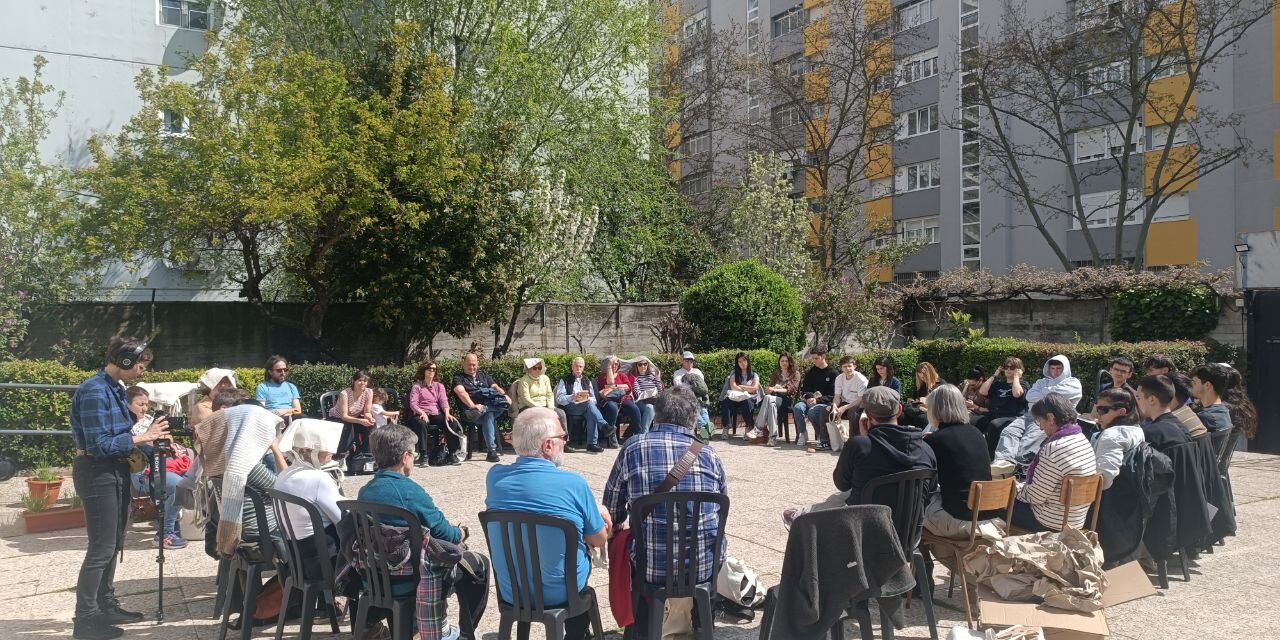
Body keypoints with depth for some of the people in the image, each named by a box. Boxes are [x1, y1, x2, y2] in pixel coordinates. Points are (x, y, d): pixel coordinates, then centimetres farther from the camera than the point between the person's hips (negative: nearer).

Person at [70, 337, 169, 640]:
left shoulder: (116, 387, 9)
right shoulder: (94, 391, -21)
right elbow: (100, 445, -24)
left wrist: (152, 437, 1)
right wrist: (142, 437, -20)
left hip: (116, 469, 10)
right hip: (97, 472, -10)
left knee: (113, 544, 17)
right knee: (101, 548, -6)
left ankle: (106, 606, 29)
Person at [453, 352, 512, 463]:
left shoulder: (483, 376, 31)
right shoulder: (458, 378, 16)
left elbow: (495, 387, 15)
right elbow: (461, 393, -5)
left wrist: (505, 395, -10)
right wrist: (473, 406, -25)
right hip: (470, 412, -3)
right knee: (488, 415, -37)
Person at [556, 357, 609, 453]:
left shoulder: (587, 381, 26)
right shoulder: (564, 381, 13)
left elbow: (594, 400, 17)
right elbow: (559, 399, -1)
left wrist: (588, 398, -7)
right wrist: (573, 397, -18)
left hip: (586, 408, 3)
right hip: (569, 408, -3)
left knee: (591, 415, -34)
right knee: (589, 404, -34)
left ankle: (592, 443, -37)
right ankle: (604, 426, -45)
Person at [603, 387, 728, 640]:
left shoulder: (633, 448, -3)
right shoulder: (709, 454, 3)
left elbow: (611, 517, 4)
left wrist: (619, 522, 28)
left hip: (652, 567, -2)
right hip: (705, 567, 2)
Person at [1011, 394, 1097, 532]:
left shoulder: (1054, 449, -27)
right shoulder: (1083, 440, 1)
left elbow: (1035, 496, -20)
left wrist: (1013, 489, -2)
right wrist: (1021, 486, 12)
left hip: (1051, 524, -8)